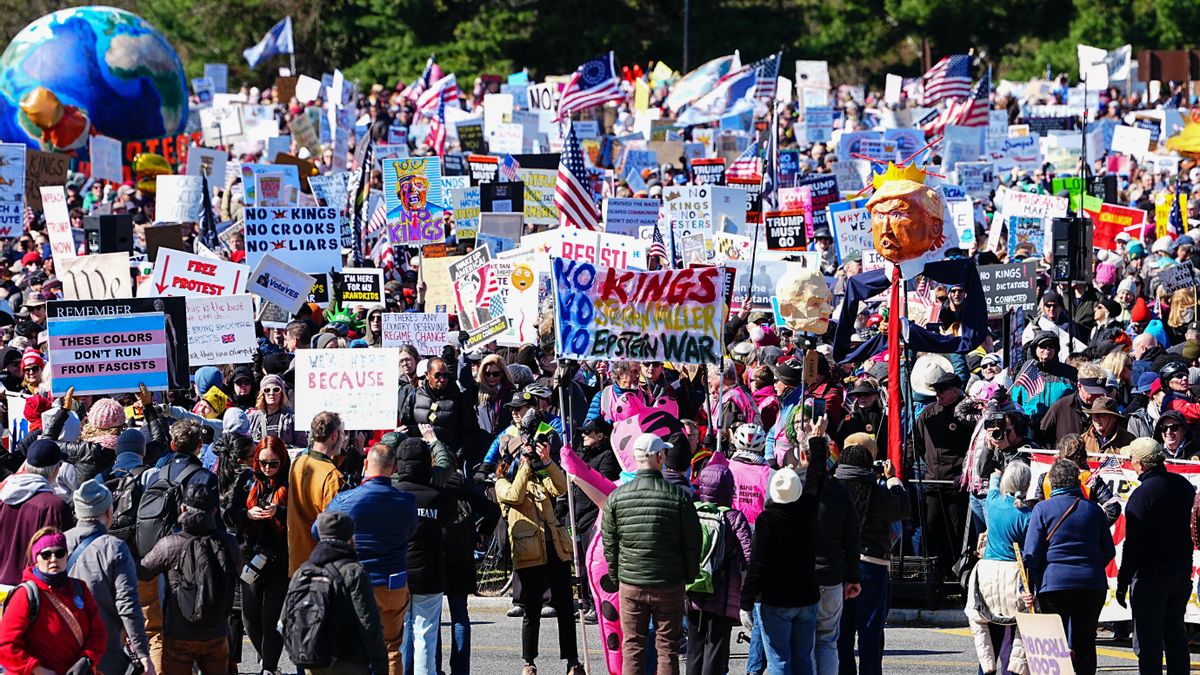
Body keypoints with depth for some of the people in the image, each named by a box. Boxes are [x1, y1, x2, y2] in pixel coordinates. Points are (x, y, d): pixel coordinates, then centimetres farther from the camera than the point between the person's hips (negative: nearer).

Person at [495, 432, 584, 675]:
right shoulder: (503, 484, 7)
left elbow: (561, 488, -1)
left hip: (557, 549, 4)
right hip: (530, 553, -4)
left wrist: (547, 461, -11)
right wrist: (525, 465, -13)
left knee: (566, 609, 3)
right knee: (532, 612, 2)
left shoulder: (540, 479, 17)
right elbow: (514, 496, -15)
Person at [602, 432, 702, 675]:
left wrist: (616, 575, 15)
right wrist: (690, 577, 10)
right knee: (667, 648, 6)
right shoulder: (678, 496, -9)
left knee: (632, 647, 8)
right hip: (670, 586, -1)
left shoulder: (616, 497, -4)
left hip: (630, 584, 1)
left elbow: (609, 543, 2)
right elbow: (693, 543, -4)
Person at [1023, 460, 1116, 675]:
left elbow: (1031, 553, -7)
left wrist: (1028, 588, -6)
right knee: (1085, 643, 10)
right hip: (1092, 584, 3)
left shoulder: (1042, 510, -2)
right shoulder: (1093, 509, 7)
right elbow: (1109, 552, 12)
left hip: (1054, 584, -3)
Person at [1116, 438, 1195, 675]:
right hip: (1183, 570, 7)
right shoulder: (1183, 485, 5)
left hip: (1151, 573, -7)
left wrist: (1122, 582, -12)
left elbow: (1133, 544, -17)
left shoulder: (1141, 495, -17)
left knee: (1148, 637, -3)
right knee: (1175, 631, 16)